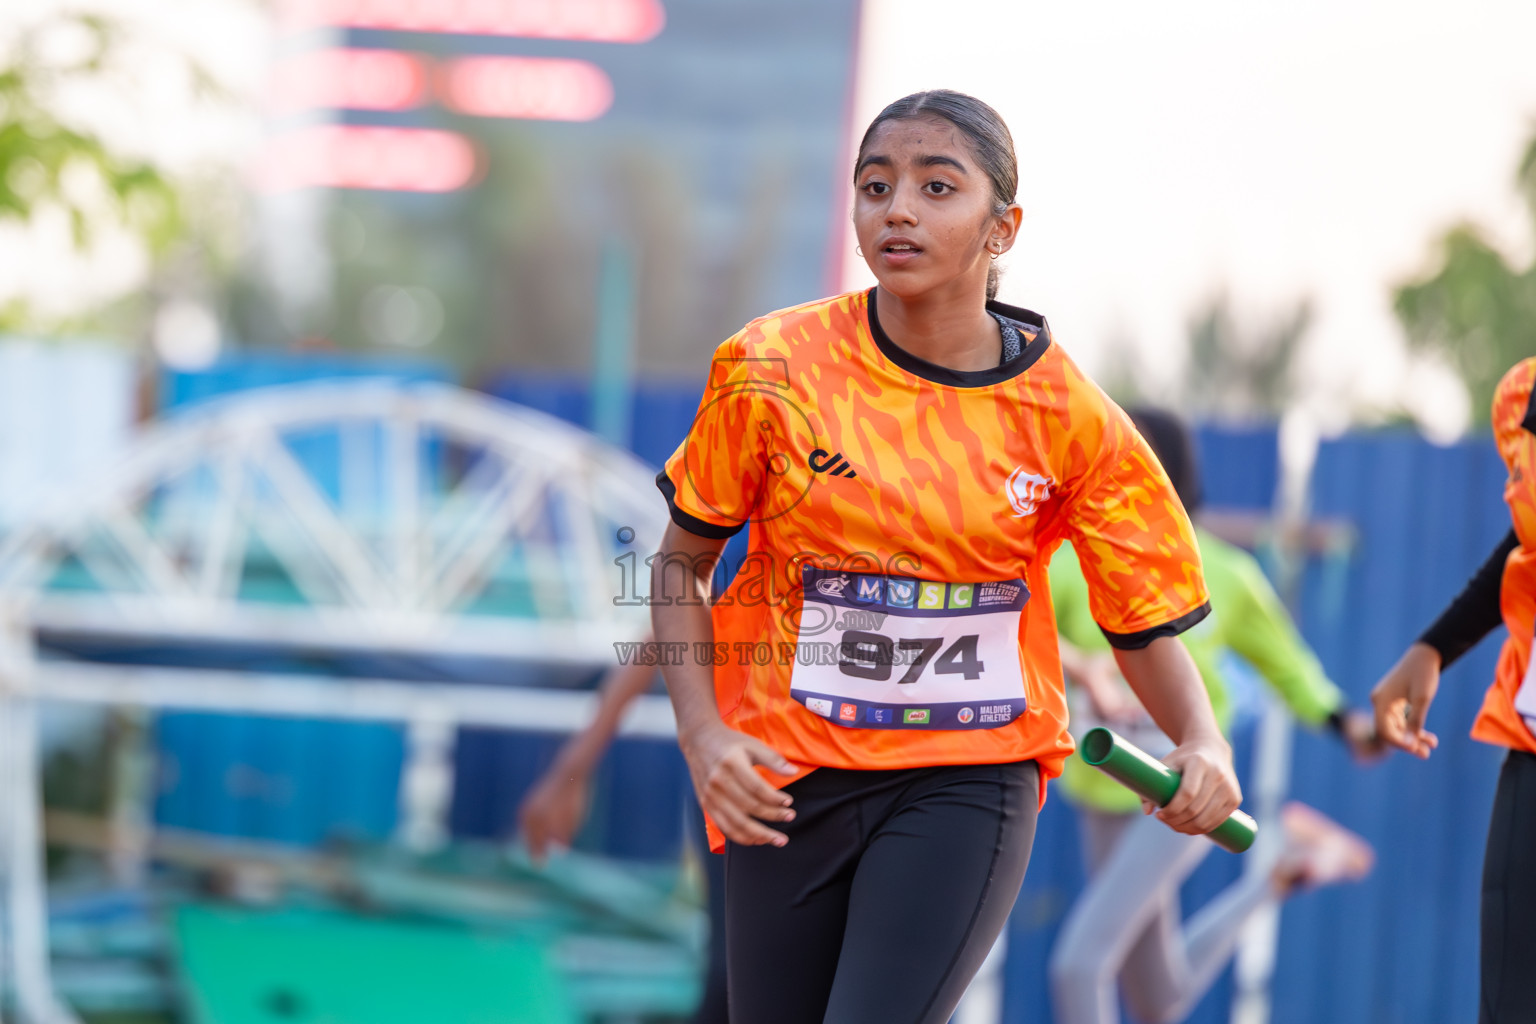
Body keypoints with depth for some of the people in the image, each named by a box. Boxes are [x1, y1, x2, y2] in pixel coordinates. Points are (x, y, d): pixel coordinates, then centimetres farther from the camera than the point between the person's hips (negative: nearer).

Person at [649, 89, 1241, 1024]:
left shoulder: (1068, 415, -5)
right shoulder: (773, 370, -6)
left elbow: (1146, 619, 3)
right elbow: (681, 563, 6)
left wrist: (1203, 745, -17)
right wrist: (702, 733, -7)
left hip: (968, 778, -1)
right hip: (788, 775, 1)